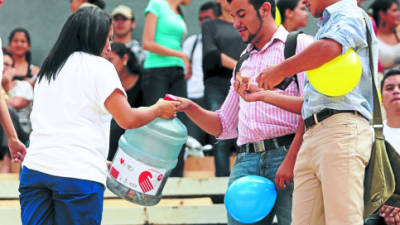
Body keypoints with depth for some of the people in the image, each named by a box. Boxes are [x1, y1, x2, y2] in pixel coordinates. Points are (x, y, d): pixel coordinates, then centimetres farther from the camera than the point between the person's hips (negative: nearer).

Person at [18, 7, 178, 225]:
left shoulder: (47, 70, 20)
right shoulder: (99, 67, -1)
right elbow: (128, 119, -6)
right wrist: (158, 109, 14)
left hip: (35, 168, 5)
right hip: (79, 173, -5)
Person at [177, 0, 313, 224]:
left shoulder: (299, 45, 6)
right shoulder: (244, 64, 29)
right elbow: (224, 127, 28)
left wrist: (291, 159, -17)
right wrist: (189, 107, 10)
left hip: (286, 152, -5)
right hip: (247, 161, 5)